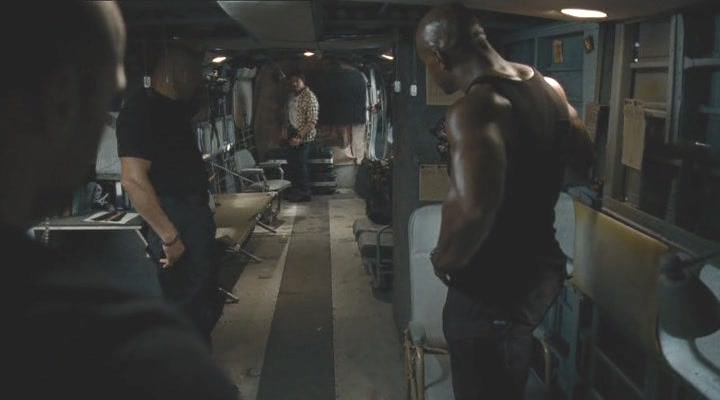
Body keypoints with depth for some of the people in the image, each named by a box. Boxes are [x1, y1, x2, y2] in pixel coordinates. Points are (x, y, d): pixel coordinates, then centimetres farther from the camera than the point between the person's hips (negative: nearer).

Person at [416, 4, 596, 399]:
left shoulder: (473, 109, -25)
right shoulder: (547, 85, 2)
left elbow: (473, 209, -39)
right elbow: (584, 159, 16)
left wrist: (444, 260, -21)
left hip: (492, 289, -8)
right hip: (543, 265, 8)